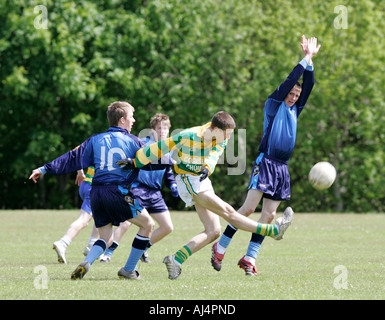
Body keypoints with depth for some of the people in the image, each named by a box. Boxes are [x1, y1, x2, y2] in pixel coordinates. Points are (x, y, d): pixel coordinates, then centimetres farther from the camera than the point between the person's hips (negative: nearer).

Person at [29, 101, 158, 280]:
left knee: (106, 238, 16)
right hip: (119, 192, -5)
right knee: (147, 225, 11)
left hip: (97, 192, 5)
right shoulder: (133, 142, 4)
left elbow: (73, 159, 12)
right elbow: (152, 163, 11)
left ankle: (86, 263, -15)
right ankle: (128, 270, 9)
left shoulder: (95, 140, 14)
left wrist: (45, 169, 18)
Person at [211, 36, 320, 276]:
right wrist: (305, 59, -1)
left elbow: (307, 86, 12)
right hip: (266, 163, -7)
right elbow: (289, 81, -6)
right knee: (249, 207, -14)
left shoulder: (295, 111, 19)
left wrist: (310, 62, 5)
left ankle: (249, 259, 1)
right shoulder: (273, 105, 2)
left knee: (269, 214, 0)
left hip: (283, 168, 7)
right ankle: (220, 248, -3)